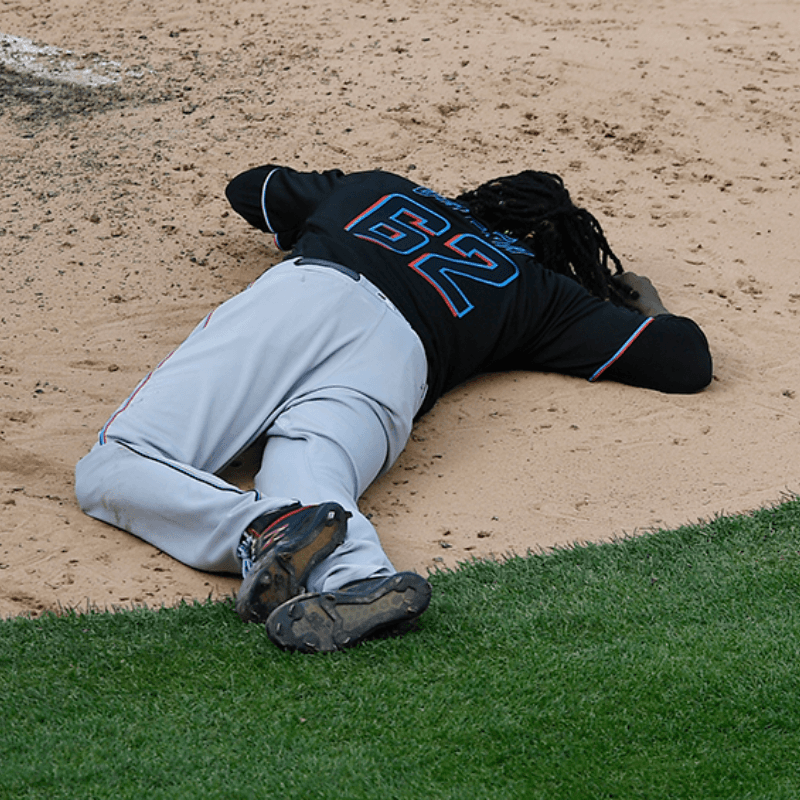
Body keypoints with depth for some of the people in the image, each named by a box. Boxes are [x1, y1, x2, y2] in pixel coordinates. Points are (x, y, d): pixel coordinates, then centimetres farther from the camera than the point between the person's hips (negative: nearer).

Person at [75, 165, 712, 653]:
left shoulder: (381, 188, 39)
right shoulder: (539, 290, 32)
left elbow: (252, 186, 54)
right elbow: (688, 362, 30)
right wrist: (647, 307, 52)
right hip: (394, 362, 0)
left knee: (113, 471, -14)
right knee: (307, 500, -24)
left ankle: (267, 533, -42)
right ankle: (354, 575, -59)